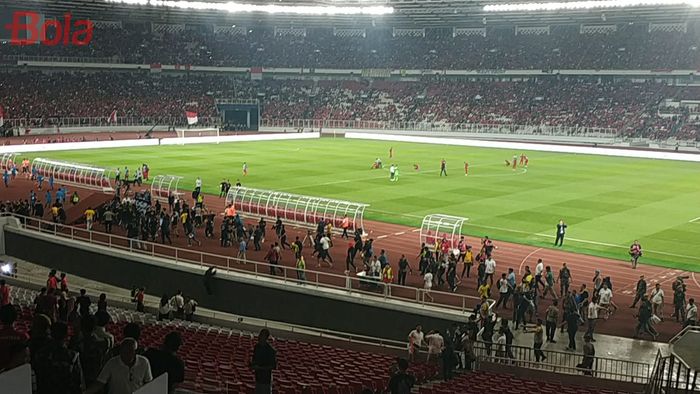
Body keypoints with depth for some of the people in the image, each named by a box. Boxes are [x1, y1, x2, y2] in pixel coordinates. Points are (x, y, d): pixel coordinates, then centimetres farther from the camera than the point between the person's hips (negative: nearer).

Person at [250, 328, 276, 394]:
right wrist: (252, 365, -4)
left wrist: (259, 367, -22)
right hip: (258, 376, 7)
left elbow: (273, 366, -17)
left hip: (266, 377, -7)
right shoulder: (257, 346, 3)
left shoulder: (271, 350, -18)